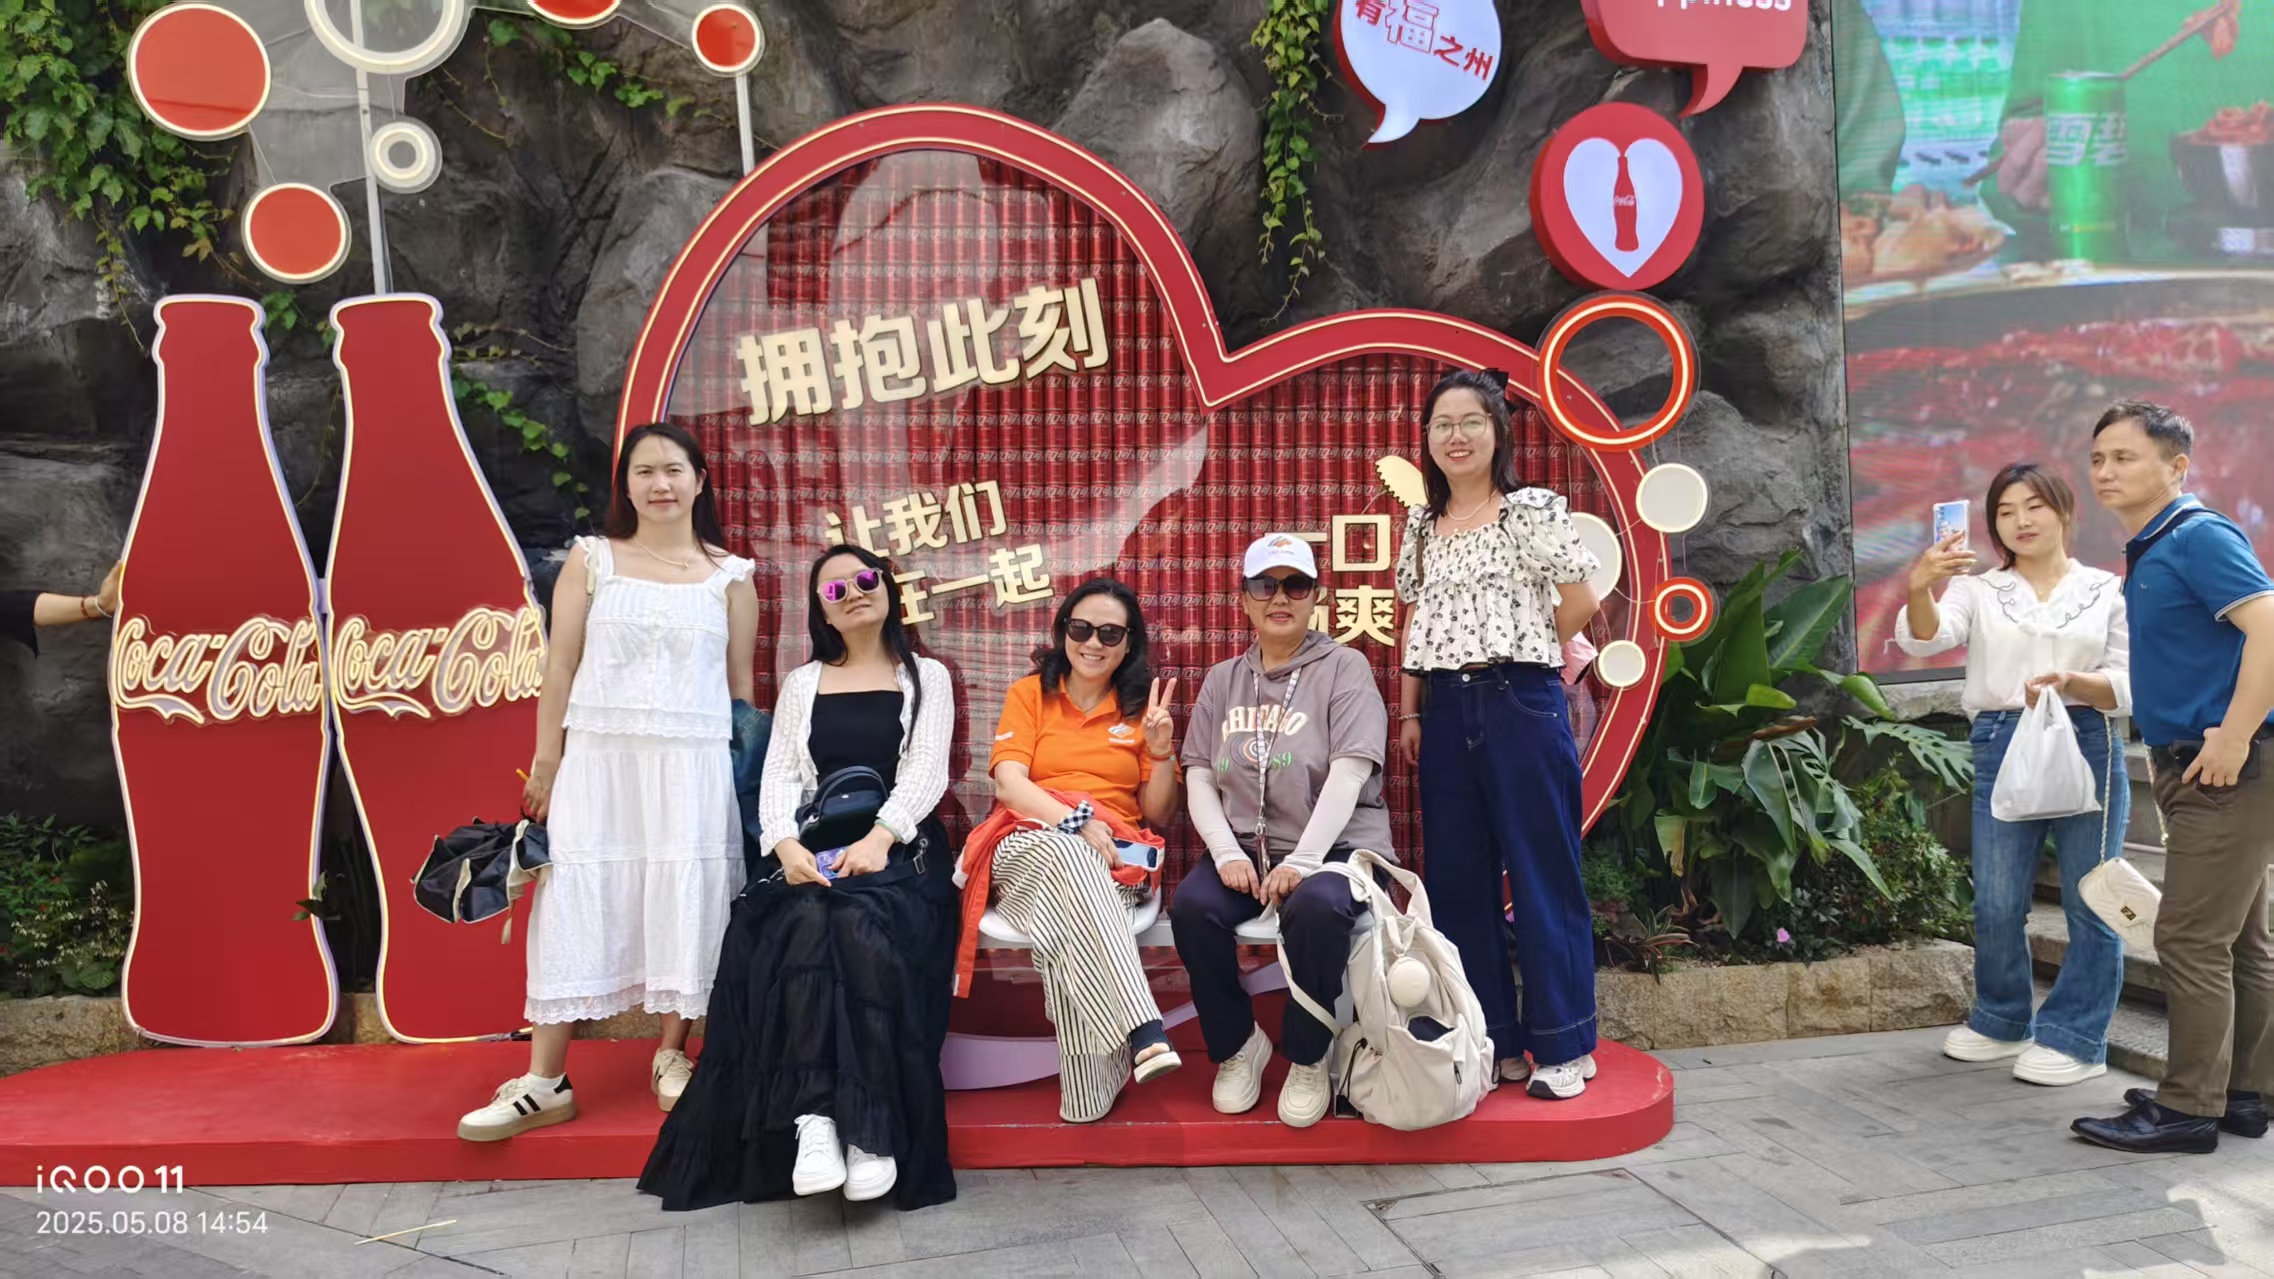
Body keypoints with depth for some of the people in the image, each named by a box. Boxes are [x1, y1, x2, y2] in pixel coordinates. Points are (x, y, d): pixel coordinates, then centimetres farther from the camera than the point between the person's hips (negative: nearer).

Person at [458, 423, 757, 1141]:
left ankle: (672, 1057, 18)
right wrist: (545, 766, 0)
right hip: (599, 757, 0)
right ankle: (544, 1082, 4)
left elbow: (740, 684, 9)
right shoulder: (592, 560, 6)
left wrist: (745, 779, 6)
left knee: (685, 899, 2)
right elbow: (560, 667, 4)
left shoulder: (729, 576, 7)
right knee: (576, 899, -1)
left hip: (692, 765, 0)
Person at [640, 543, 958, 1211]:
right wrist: (787, 844, -12)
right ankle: (813, 1117, -36)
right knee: (804, 925, -33)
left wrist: (878, 838, -19)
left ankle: (872, 1125, -33)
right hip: (816, 850, 2)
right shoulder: (802, 683, 21)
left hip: (899, 850, -2)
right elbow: (779, 777, 10)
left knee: (861, 928, -35)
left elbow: (927, 771, 0)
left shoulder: (926, 677, 14)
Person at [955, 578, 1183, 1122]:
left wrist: (1161, 751, -6)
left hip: (1113, 857, 1)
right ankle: (1144, 1029, -54)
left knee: (1069, 923, -38)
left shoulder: (1141, 706, 15)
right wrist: (1076, 822, -22)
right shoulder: (1029, 693, 12)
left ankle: (1088, 1094, -41)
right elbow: (1009, 782, -4)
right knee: (1067, 855, -41)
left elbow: (1158, 816, 12)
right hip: (1030, 846, -1)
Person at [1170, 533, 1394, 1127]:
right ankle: (1237, 1044, -2)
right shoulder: (1222, 680, 16)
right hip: (1244, 850, 4)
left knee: (1316, 906, -36)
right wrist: (1228, 854, -10)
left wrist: (1303, 861, -21)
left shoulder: (1343, 667, 2)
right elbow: (1199, 777, 8)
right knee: (1192, 905, -27)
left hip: (1335, 846, -3)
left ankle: (1308, 1057, -10)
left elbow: (1348, 773, -10)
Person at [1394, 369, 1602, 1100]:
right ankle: (1493, 1042, 20)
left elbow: (1580, 602, -3)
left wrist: (1521, 655, 5)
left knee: (1543, 879, -1)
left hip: (1521, 706, -5)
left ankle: (1564, 1048, 10)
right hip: (1447, 713, 6)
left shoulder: (1532, 512, -4)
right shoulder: (1421, 526, 12)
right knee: (1457, 882, 8)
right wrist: (1408, 713, 9)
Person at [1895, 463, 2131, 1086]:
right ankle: (2002, 1022, 26)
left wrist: (2070, 682, -18)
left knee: (2090, 900, 1)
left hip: (2087, 748, -1)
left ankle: (2075, 1039, 14)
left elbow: (2129, 686, 2)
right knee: (1996, 902, 6)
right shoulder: (1979, 590, 10)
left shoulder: (2106, 591, 8)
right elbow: (1923, 639, -10)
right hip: (2002, 749, 1)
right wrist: (1920, 587, -31)